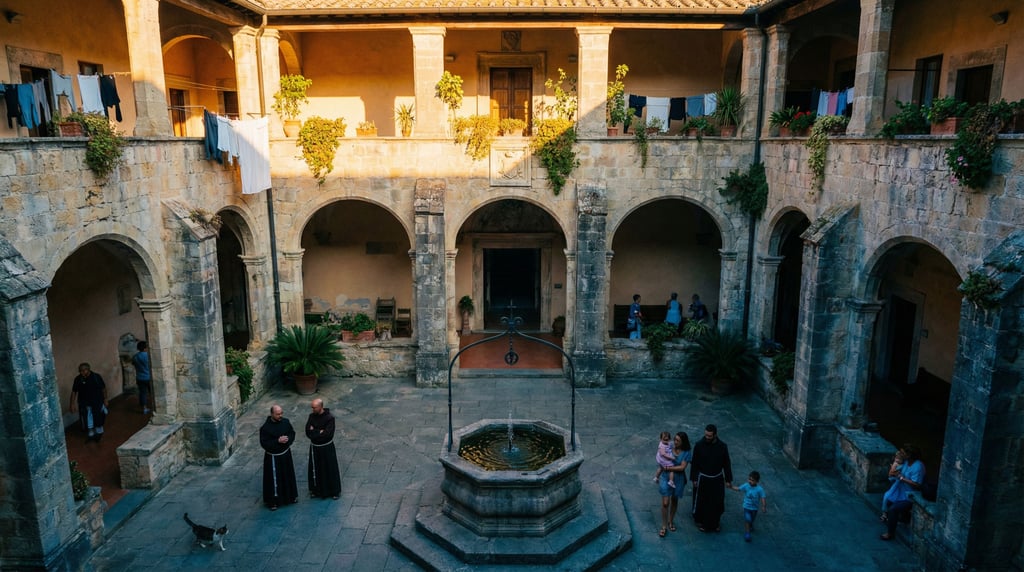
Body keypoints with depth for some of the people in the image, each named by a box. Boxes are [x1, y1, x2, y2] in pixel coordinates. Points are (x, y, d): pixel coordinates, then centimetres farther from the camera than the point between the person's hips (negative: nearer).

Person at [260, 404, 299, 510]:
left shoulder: (286, 422, -6)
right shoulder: (265, 428, -21)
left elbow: (292, 433, 6)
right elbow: (264, 444, -19)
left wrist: (288, 439, -15)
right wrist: (278, 441, -27)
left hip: (286, 454, 5)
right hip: (273, 457, -5)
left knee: (289, 476, 19)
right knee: (274, 479, 4)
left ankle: (291, 496, 38)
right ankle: (272, 501, 19)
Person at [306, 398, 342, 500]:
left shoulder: (330, 418, -19)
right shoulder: (312, 416, -5)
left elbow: (327, 434, -26)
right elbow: (308, 432, -12)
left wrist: (314, 432, -17)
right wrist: (320, 432, -21)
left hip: (327, 448, -4)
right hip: (314, 447, 4)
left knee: (331, 469, 7)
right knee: (315, 469, 15)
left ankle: (334, 491, 22)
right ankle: (316, 490, 34)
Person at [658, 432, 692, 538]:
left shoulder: (686, 453, -13)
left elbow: (682, 467, -21)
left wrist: (668, 468, -21)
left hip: (678, 480, 0)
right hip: (666, 478, 0)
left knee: (674, 501, 18)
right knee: (665, 503, -1)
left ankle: (671, 521, 40)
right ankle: (664, 526, 12)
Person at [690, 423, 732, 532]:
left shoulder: (722, 446, -14)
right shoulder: (699, 445, -17)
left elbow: (727, 464, -2)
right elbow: (694, 463, -7)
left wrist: (728, 480, 1)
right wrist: (694, 479, -5)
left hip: (717, 479, 1)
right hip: (703, 479, -1)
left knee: (717, 502, 14)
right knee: (702, 502, 12)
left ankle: (716, 522, 38)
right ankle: (701, 521, 35)